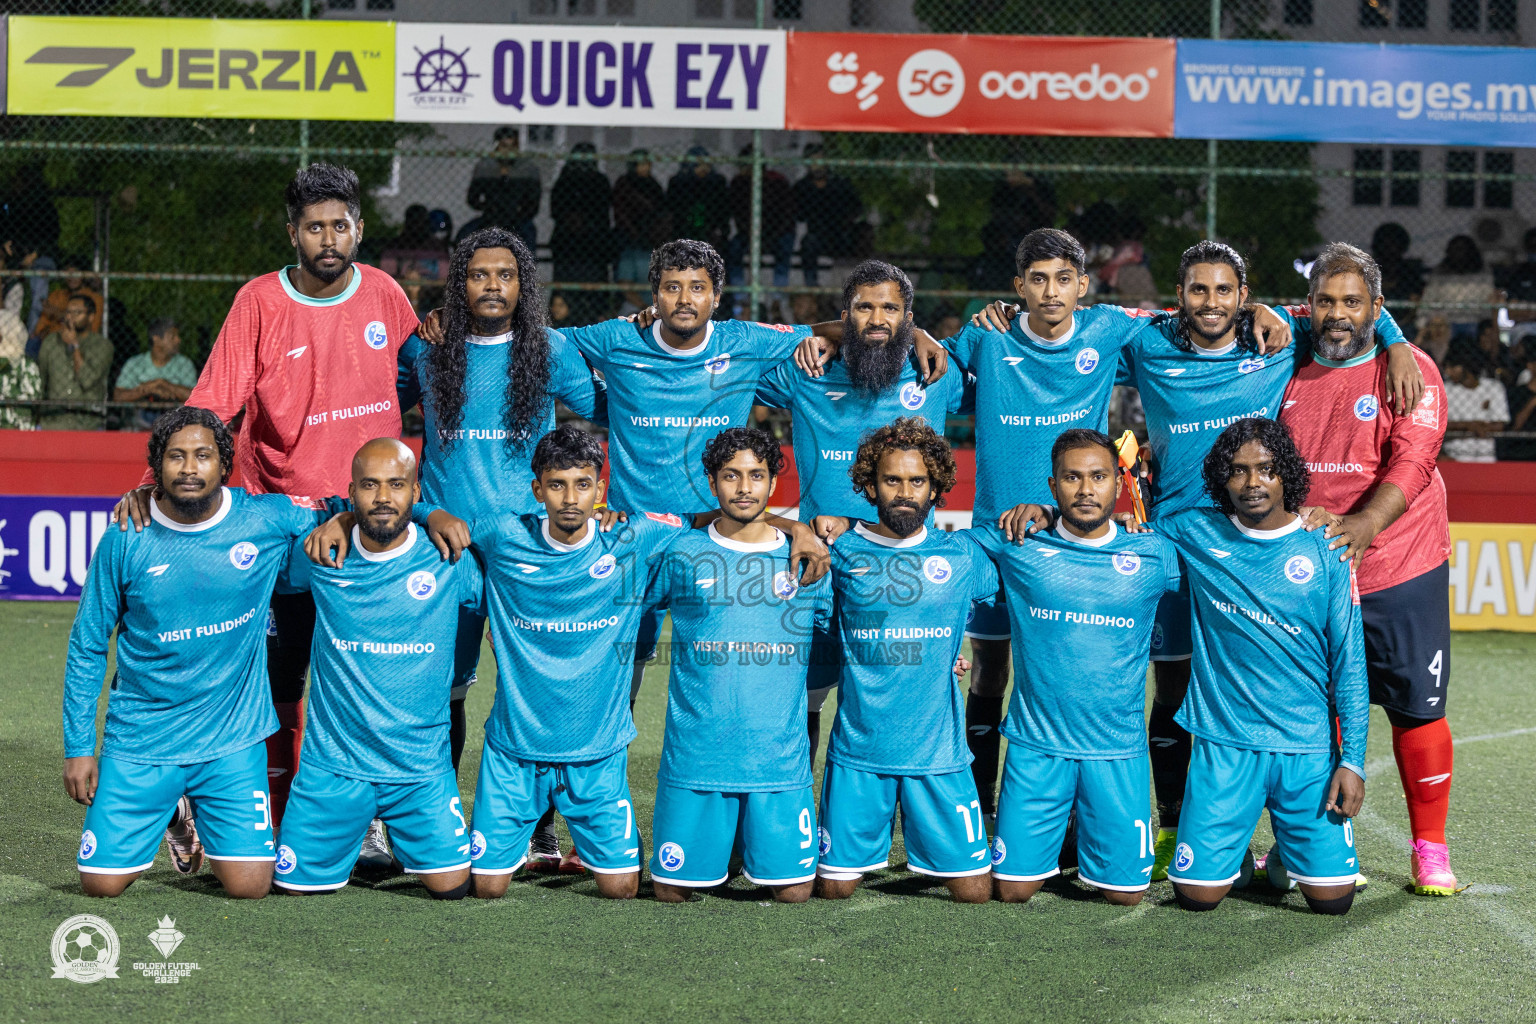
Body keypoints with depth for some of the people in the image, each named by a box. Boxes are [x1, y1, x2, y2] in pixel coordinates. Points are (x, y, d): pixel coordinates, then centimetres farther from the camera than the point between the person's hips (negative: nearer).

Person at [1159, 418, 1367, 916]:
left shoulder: (1324, 552, -1)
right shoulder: (1195, 534, 1)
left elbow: (1349, 663, 1)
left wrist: (1352, 760, -3)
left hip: (1307, 747, 0)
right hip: (1223, 744, 0)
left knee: (1332, 897, -6)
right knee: (1196, 894, -6)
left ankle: (1288, 853, 29)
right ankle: (1235, 853, 29)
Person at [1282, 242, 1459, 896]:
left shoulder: (1409, 370, -4)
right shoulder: (1291, 375, 8)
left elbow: (1412, 459, -18)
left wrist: (1365, 524, -32)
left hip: (1401, 574, -3)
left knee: (1416, 710, 2)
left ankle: (1430, 850, 15)